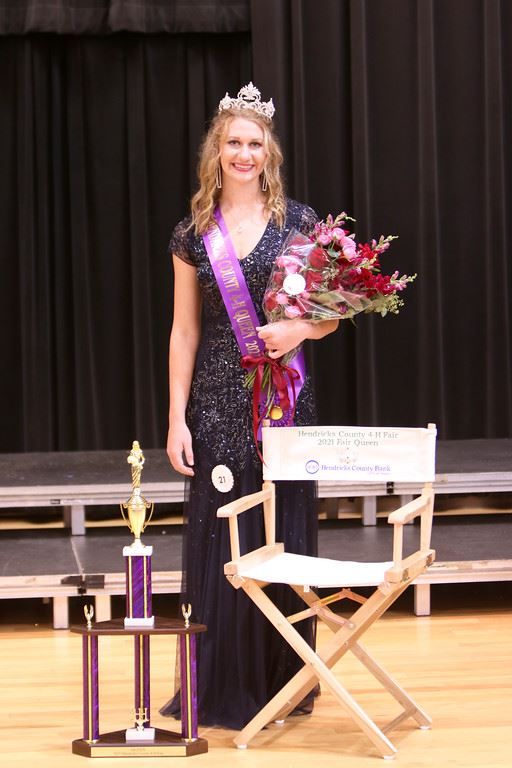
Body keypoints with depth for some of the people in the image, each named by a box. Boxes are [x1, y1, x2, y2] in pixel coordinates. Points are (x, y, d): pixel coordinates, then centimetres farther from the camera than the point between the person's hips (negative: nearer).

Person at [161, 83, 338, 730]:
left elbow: (329, 316, 5)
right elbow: (184, 331, 6)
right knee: (217, 541, 1)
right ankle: (219, 689, 10)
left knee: (283, 537, 3)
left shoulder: (299, 222, 2)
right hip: (217, 403, 1)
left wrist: (298, 328, -18)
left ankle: (282, 685, 15)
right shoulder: (194, 232, 6)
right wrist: (177, 420, 1)